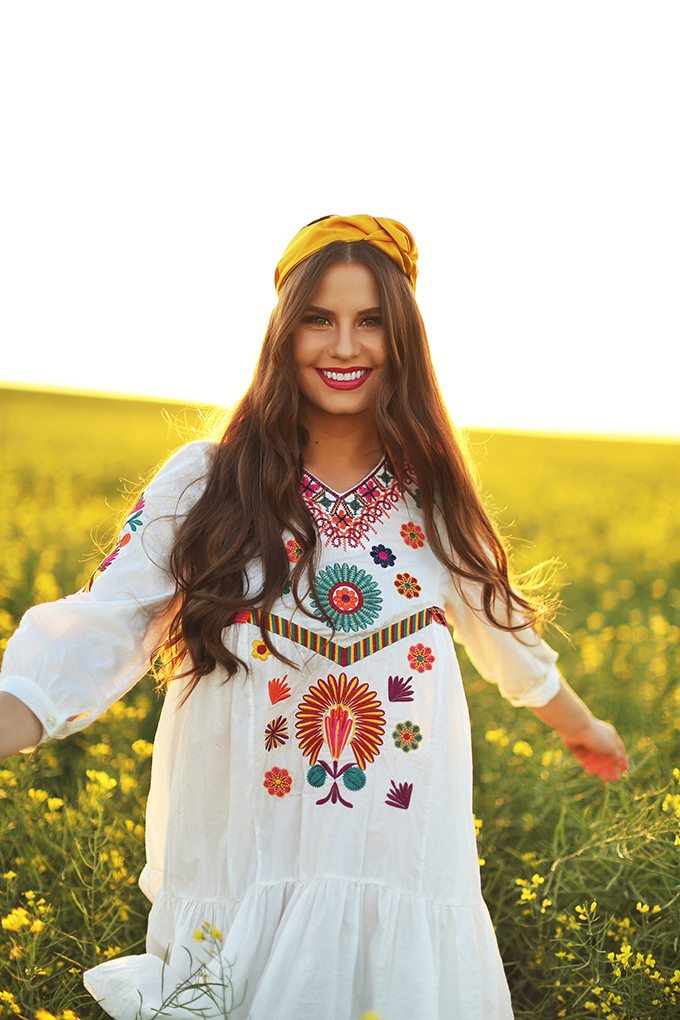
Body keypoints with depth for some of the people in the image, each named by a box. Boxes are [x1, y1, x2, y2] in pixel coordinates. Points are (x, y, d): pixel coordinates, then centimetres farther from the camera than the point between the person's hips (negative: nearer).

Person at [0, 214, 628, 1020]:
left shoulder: (434, 496, 6)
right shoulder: (205, 485, -3)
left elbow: (502, 630, 22)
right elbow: (98, 630, -13)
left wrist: (583, 728, 36)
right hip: (239, 879, -2)